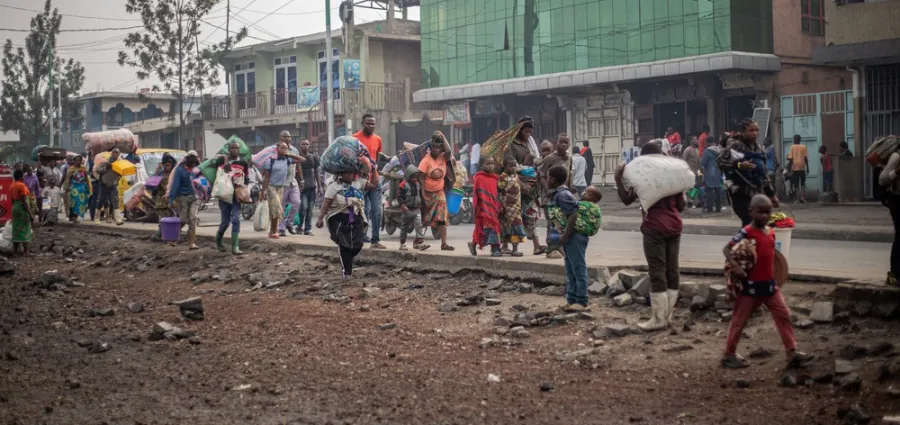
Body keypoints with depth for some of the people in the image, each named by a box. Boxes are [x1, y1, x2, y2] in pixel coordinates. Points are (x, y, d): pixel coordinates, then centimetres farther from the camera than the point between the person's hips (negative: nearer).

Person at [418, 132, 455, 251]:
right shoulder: (426, 160, -13)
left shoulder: (443, 157, 0)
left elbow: (448, 152, -24)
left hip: (439, 193, 3)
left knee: (442, 218, -6)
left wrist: (443, 138, -18)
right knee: (422, 218, 6)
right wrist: (423, 196, -18)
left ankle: (444, 243, -8)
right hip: (427, 192, -3)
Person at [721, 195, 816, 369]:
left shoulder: (771, 232, 6)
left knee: (784, 315, 2)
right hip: (750, 285, -6)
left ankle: (792, 353, 4)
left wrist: (772, 276, 11)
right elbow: (726, 249, -18)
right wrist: (735, 266, -32)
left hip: (769, 284, 7)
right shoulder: (746, 233, -15)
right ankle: (729, 354, 18)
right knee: (739, 320, 6)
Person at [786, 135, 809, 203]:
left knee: (796, 184, 6)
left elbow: (790, 158, -4)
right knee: (803, 183, 10)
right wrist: (807, 167, 5)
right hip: (802, 167, 1)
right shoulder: (803, 147, 2)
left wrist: (790, 168, 2)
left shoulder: (792, 147, -1)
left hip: (795, 167, -1)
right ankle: (802, 197, -4)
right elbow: (806, 158, -2)